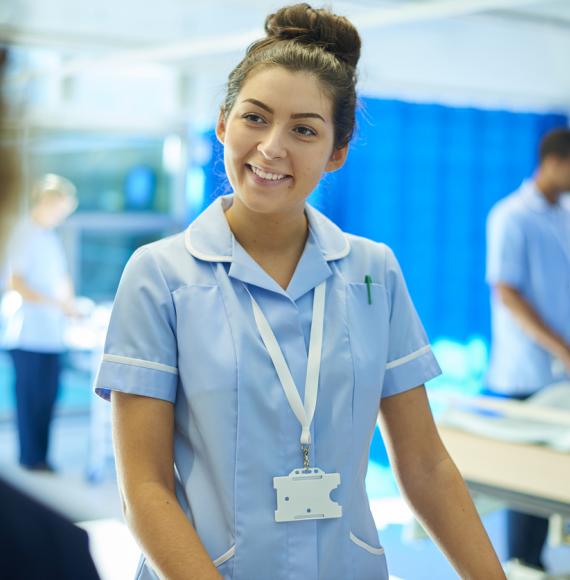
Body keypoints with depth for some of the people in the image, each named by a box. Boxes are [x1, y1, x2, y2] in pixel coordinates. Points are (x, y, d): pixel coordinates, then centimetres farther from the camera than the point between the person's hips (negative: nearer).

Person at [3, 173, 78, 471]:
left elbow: (62, 276, 26)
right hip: (29, 335, -8)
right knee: (30, 398, -2)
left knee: (47, 398, 9)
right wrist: (56, 303, -22)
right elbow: (15, 282, -18)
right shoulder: (26, 234, -10)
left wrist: (70, 305, 10)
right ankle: (30, 458, 6)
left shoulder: (50, 237, 15)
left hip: (51, 334, 8)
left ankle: (40, 456, 16)